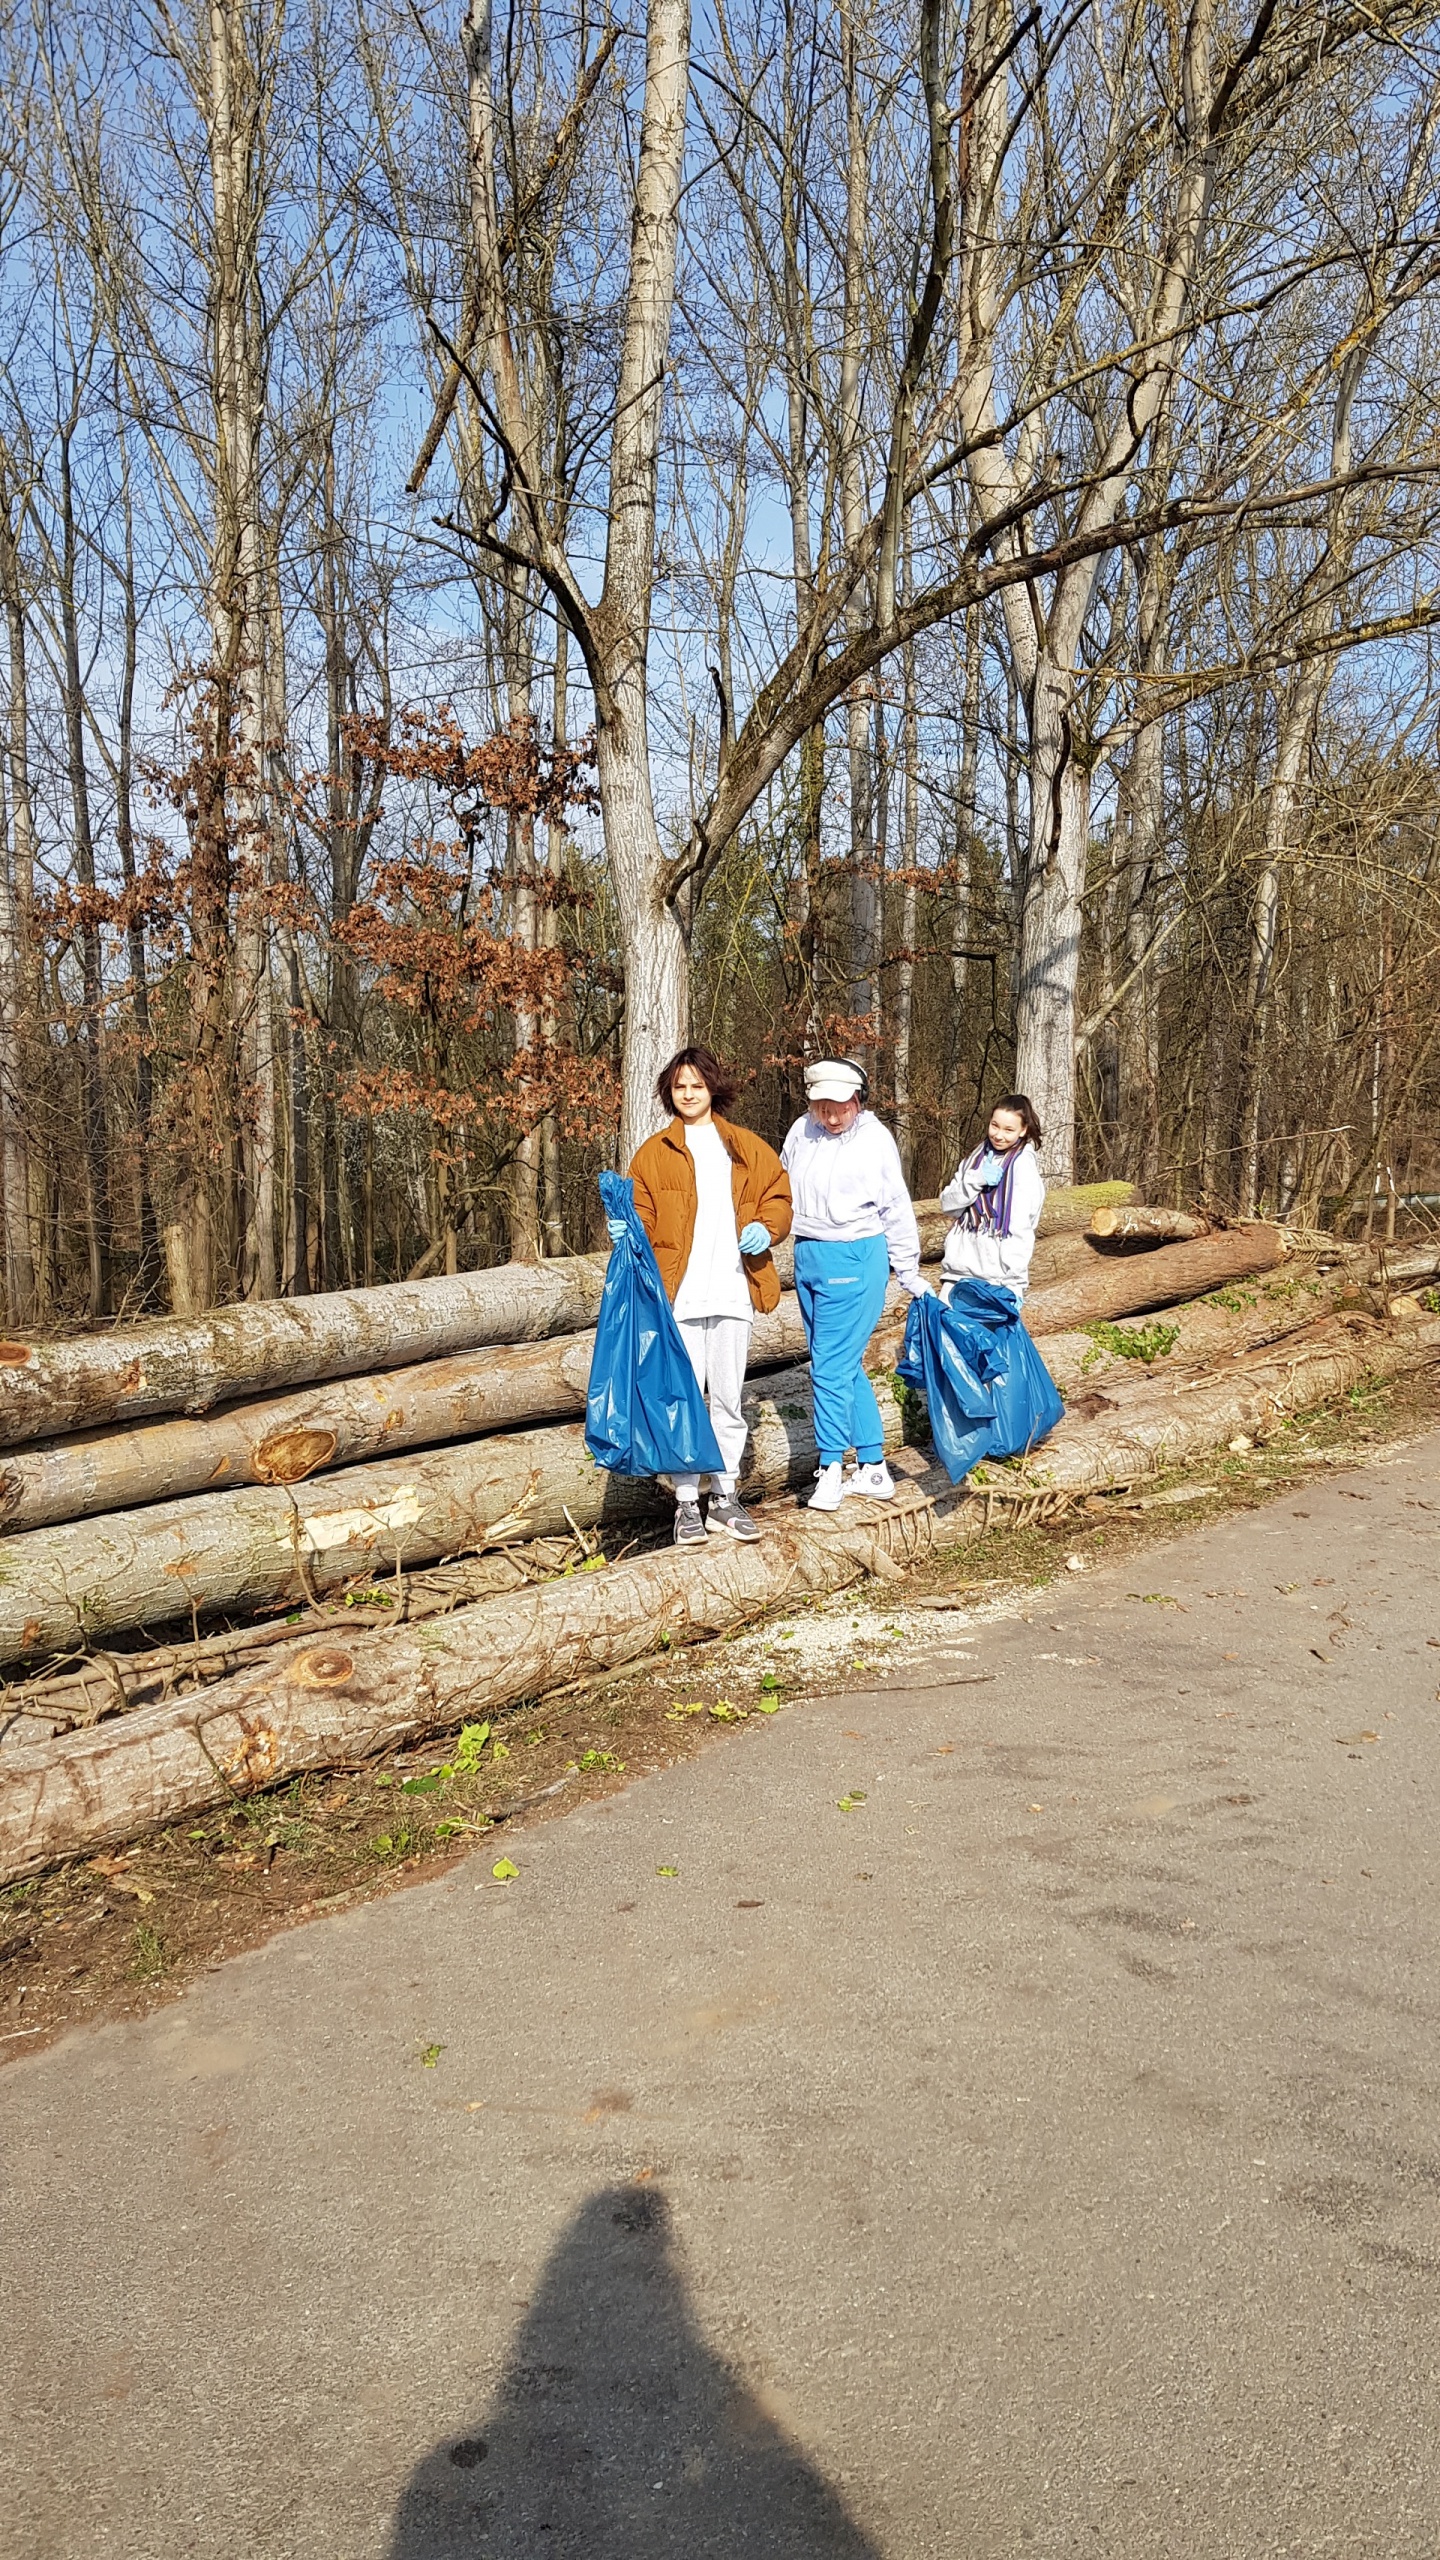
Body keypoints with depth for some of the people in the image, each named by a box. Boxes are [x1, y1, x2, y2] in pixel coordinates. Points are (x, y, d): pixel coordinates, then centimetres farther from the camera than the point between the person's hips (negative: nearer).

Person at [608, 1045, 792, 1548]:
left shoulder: (747, 1148, 14)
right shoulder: (653, 1153, 8)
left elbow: (778, 1197, 16)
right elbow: (643, 1219, 5)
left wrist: (766, 1227, -3)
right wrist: (624, 1231, -16)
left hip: (732, 1293, 2)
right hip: (678, 1294, -2)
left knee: (727, 1399, 9)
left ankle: (724, 1499, 18)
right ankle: (687, 1504, 5)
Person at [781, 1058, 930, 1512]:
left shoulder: (875, 1139, -7)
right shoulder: (802, 1131, 4)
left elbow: (897, 1211, 0)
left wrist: (909, 1274, 6)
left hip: (854, 1259, -6)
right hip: (807, 1256, 6)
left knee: (831, 1367, -8)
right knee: (847, 1367, 11)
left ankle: (831, 1471, 5)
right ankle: (873, 1468, 19)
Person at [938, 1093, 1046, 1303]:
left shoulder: (1023, 1164, -5)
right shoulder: (977, 1157, 13)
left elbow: (1020, 1225, -10)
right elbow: (948, 1203, 7)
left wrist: (1012, 1280, -16)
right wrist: (976, 1179, -10)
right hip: (959, 1268, 6)